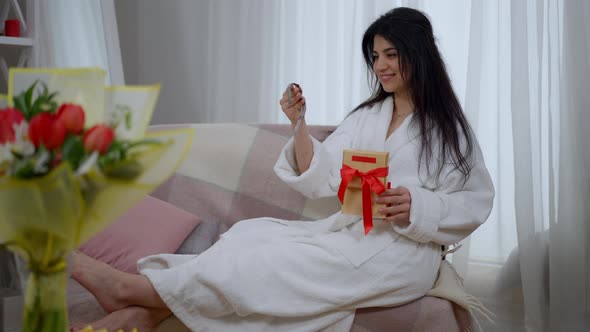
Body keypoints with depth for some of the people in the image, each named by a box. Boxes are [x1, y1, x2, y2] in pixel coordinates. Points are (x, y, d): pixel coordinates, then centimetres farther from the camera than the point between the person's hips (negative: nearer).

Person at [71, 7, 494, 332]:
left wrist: (416, 206, -20)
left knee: (278, 262, -24)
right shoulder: (367, 116, 15)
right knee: (254, 233, -18)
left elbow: (476, 201, -4)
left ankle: (129, 287, -26)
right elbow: (320, 179, 5)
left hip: (403, 249, -6)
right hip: (349, 233, 6)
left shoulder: (447, 125, 1)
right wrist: (299, 125, -9)